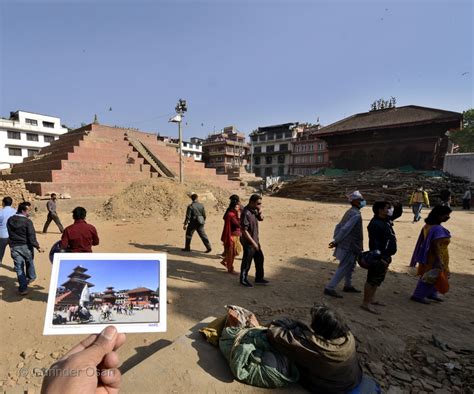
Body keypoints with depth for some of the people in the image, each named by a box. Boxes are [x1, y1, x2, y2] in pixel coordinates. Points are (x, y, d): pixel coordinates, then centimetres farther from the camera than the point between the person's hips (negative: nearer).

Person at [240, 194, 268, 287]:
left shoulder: (254, 210, 1)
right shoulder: (246, 213, -26)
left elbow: (261, 218, 16)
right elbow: (244, 230, -26)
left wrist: (260, 210, -5)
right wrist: (253, 242, -22)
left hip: (255, 240, 9)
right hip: (248, 242, -9)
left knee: (260, 258, 19)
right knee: (247, 262, 7)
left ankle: (259, 278, 35)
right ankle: (243, 280, 27)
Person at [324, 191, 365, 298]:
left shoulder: (349, 212, 9)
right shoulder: (356, 215, -20)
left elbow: (339, 226, 9)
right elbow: (345, 229, -26)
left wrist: (335, 240, 6)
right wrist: (336, 241, -20)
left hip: (345, 245, 9)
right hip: (350, 246, -9)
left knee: (350, 266, 22)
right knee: (343, 268, -4)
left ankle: (348, 286, 37)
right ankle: (329, 288, 0)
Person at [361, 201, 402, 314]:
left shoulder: (386, 220, 10)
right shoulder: (375, 224, -21)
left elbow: (398, 213, 29)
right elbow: (374, 242, -25)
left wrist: (398, 206, 9)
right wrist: (379, 257, -27)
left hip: (385, 256, 10)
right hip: (379, 257, -10)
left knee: (378, 279, 18)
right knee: (372, 279, -4)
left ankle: (372, 299, 31)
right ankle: (366, 303, 3)